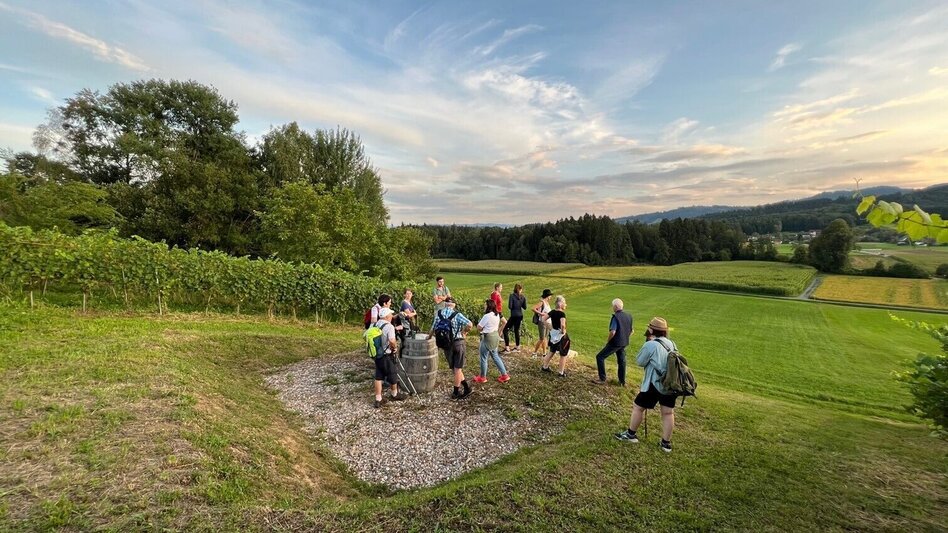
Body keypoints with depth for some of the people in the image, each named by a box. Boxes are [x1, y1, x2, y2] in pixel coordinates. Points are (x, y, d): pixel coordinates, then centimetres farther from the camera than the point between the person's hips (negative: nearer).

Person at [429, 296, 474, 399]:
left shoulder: (438, 313, -1)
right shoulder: (457, 314, -11)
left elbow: (433, 328, 4)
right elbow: (469, 324, -24)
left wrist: (429, 337, 24)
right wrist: (464, 333, -6)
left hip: (446, 344, 2)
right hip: (458, 343, -2)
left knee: (455, 368, 16)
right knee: (457, 368, 8)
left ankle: (466, 387, 18)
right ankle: (456, 392, 15)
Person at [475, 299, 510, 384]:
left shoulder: (487, 316, -22)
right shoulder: (497, 314, 3)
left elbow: (479, 328, -17)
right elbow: (504, 322, 14)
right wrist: (499, 331, 18)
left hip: (487, 338, -9)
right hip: (495, 337, 9)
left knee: (483, 358, 6)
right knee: (495, 356, 19)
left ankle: (482, 377, 19)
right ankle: (504, 375, 21)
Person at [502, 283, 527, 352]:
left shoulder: (512, 295, -11)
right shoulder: (523, 297, 3)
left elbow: (510, 306, -15)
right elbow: (524, 307, 5)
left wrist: (514, 306, 7)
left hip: (514, 315, -6)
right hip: (520, 315, 6)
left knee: (505, 330, 0)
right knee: (516, 330, 17)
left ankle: (507, 348, -6)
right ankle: (518, 347, 23)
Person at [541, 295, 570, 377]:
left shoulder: (553, 312, -1)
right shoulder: (562, 313, -21)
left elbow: (543, 319, 1)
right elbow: (562, 324, -36)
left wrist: (549, 327, 6)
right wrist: (563, 331, -18)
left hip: (553, 335, 7)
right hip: (561, 336, -7)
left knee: (552, 351, 24)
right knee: (563, 355, 8)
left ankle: (545, 367, 32)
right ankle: (561, 373, 14)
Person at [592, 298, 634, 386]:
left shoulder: (616, 317, -20)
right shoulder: (629, 316, 3)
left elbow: (612, 332, -27)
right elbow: (632, 331, 12)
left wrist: (608, 340, -11)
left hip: (615, 343, -7)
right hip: (624, 343, 8)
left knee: (600, 357, 2)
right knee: (621, 361, 19)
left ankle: (602, 379, 2)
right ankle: (622, 381, 26)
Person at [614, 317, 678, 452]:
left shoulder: (650, 345, -15)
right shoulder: (671, 344, 5)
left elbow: (639, 362, -6)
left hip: (656, 384, -7)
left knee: (638, 407, 9)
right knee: (668, 412, 13)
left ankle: (631, 434, 21)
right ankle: (666, 443, 21)